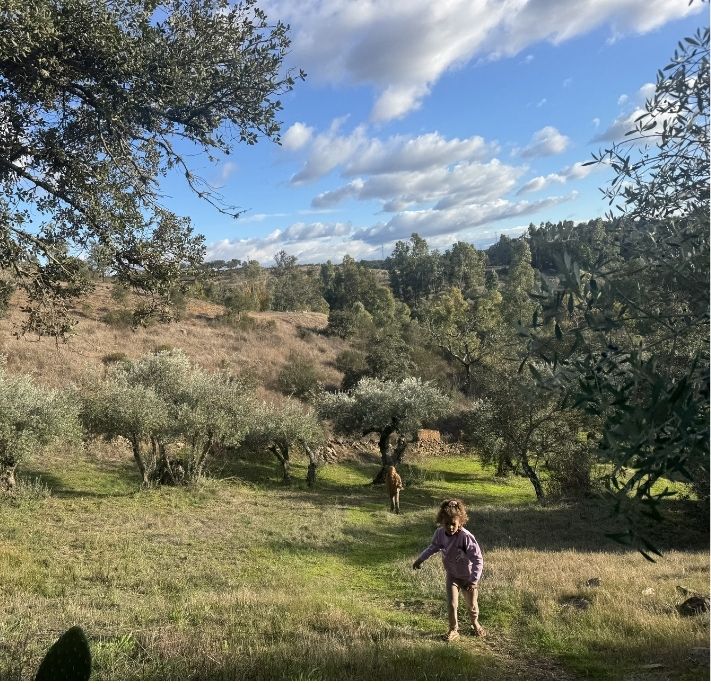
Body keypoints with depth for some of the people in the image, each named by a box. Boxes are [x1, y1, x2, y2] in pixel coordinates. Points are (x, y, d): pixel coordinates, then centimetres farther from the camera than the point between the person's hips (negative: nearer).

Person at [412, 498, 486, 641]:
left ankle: (475, 624, 45)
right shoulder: (440, 533, -17)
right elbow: (434, 547, 7)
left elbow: (478, 560, -30)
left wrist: (474, 580, -34)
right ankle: (453, 630, 18)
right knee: (451, 604, -4)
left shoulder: (466, 537, -34)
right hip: (452, 575, 3)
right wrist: (420, 559, 9)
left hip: (468, 577, -3)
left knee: (472, 605, 15)